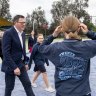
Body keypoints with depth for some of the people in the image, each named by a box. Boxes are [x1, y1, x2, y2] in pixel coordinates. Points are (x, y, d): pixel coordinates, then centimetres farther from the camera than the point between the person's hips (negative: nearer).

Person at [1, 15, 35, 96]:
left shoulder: (23, 33, 7)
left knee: (27, 84, 10)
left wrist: (25, 62, 10)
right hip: (10, 65, -7)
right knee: (9, 87, 7)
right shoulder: (8, 33, -17)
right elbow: (6, 53, -22)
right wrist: (14, 67, -23)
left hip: (21, 64, 7)